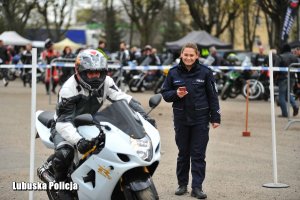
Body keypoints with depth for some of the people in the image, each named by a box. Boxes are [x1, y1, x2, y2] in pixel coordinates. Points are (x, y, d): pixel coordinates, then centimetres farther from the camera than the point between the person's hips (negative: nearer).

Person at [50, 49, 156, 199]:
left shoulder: (105, 82, -10)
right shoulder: (68, 89, -27)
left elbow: (123, 99, -12)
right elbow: (63, 122, -34)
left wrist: (144, 116, -29)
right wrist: (78, 141, -51)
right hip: (67, 126, -6)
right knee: (64, 153, -34)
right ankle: (61, 183, -5)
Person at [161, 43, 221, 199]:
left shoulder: (205, 72, -2)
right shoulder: (174, 72, 3)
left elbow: (212, 96, 1)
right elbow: (165, 94, 9)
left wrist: (215, 117, -2)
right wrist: (176, 94, -12)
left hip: (200, 119, -2)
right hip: (181, 119, 2)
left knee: (198, 154, -1)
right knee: (183, 153, 10)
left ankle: (197, 187, 2)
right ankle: (182, 185, 21)